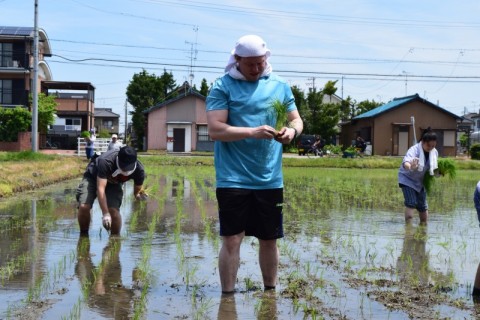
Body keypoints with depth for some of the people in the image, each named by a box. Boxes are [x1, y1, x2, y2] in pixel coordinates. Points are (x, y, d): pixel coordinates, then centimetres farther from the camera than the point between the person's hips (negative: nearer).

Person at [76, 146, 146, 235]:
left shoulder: (139, 170, -28)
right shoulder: (106, 162, -41)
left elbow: (137, 190, -11)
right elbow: (100, 188, -41)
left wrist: (139, 195, -37)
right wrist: (105, 214, -46)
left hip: (114, 183, 2)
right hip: (93, 178, -2)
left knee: (114, 210, -22)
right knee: (84, 207, -22)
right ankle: (83, 235, 2)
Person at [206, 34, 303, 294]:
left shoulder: (279, 85, 9)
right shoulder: (223, 86, -4)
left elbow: (296, 119, 14)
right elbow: (215, 130, -12)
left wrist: (292, 131, -10)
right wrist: (253, 132, -24)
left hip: (270, 179, 4)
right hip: (233, 179, -4)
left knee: (269, 239, 13)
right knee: (231, 240, -3)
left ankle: (270, 291, 29)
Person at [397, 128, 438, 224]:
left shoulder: (434, 152, -10)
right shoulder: (414, 150, -29)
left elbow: (433, 169, 5)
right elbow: (406, 162, -50)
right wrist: (410, 167, -72)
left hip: (420, 181, 6)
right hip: (408, 179, -6)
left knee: (423, 205, 10)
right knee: (411, 203, -19)